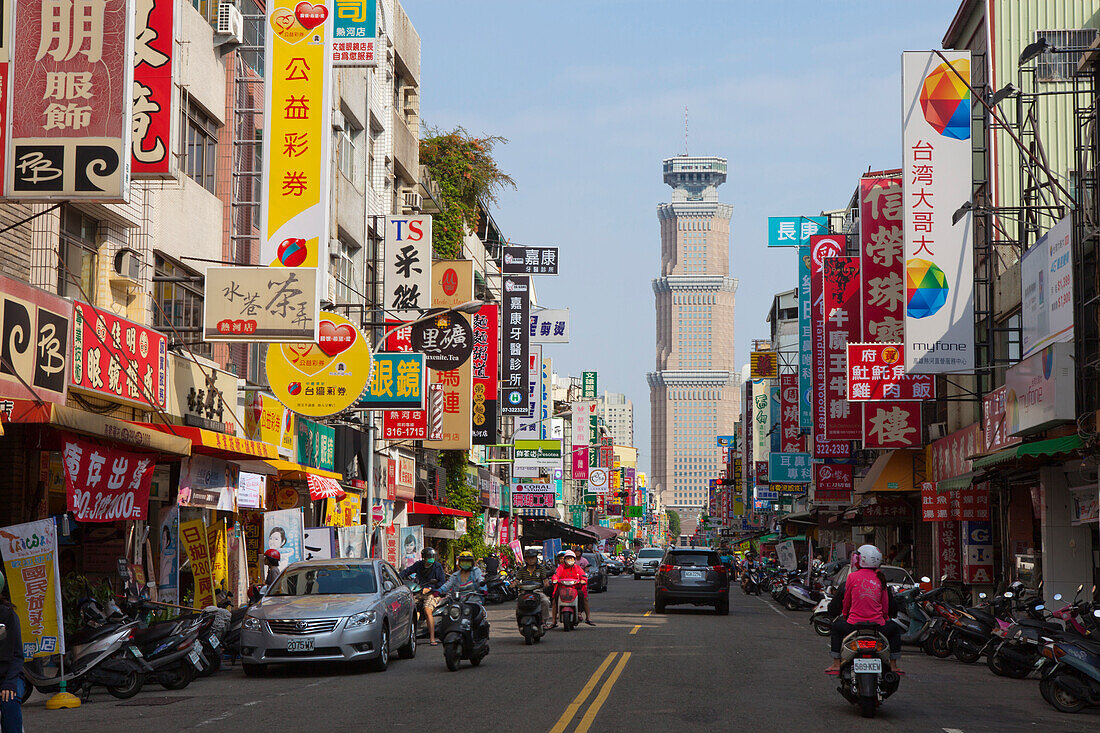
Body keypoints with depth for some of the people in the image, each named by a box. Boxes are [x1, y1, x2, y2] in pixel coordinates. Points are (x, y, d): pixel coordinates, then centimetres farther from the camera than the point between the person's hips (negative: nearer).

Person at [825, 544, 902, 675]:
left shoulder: (852, 577, -3)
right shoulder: (880, 580, 5)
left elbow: (846, 604, 7)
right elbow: (887, 608, 10)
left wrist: (845, 616, 28)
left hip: (854, 626, -2)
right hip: (878, 627, 2)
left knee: (837, 626, 28)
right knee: (895, 629, 31)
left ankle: (836, 664, 22)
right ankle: (894, 665, 22)